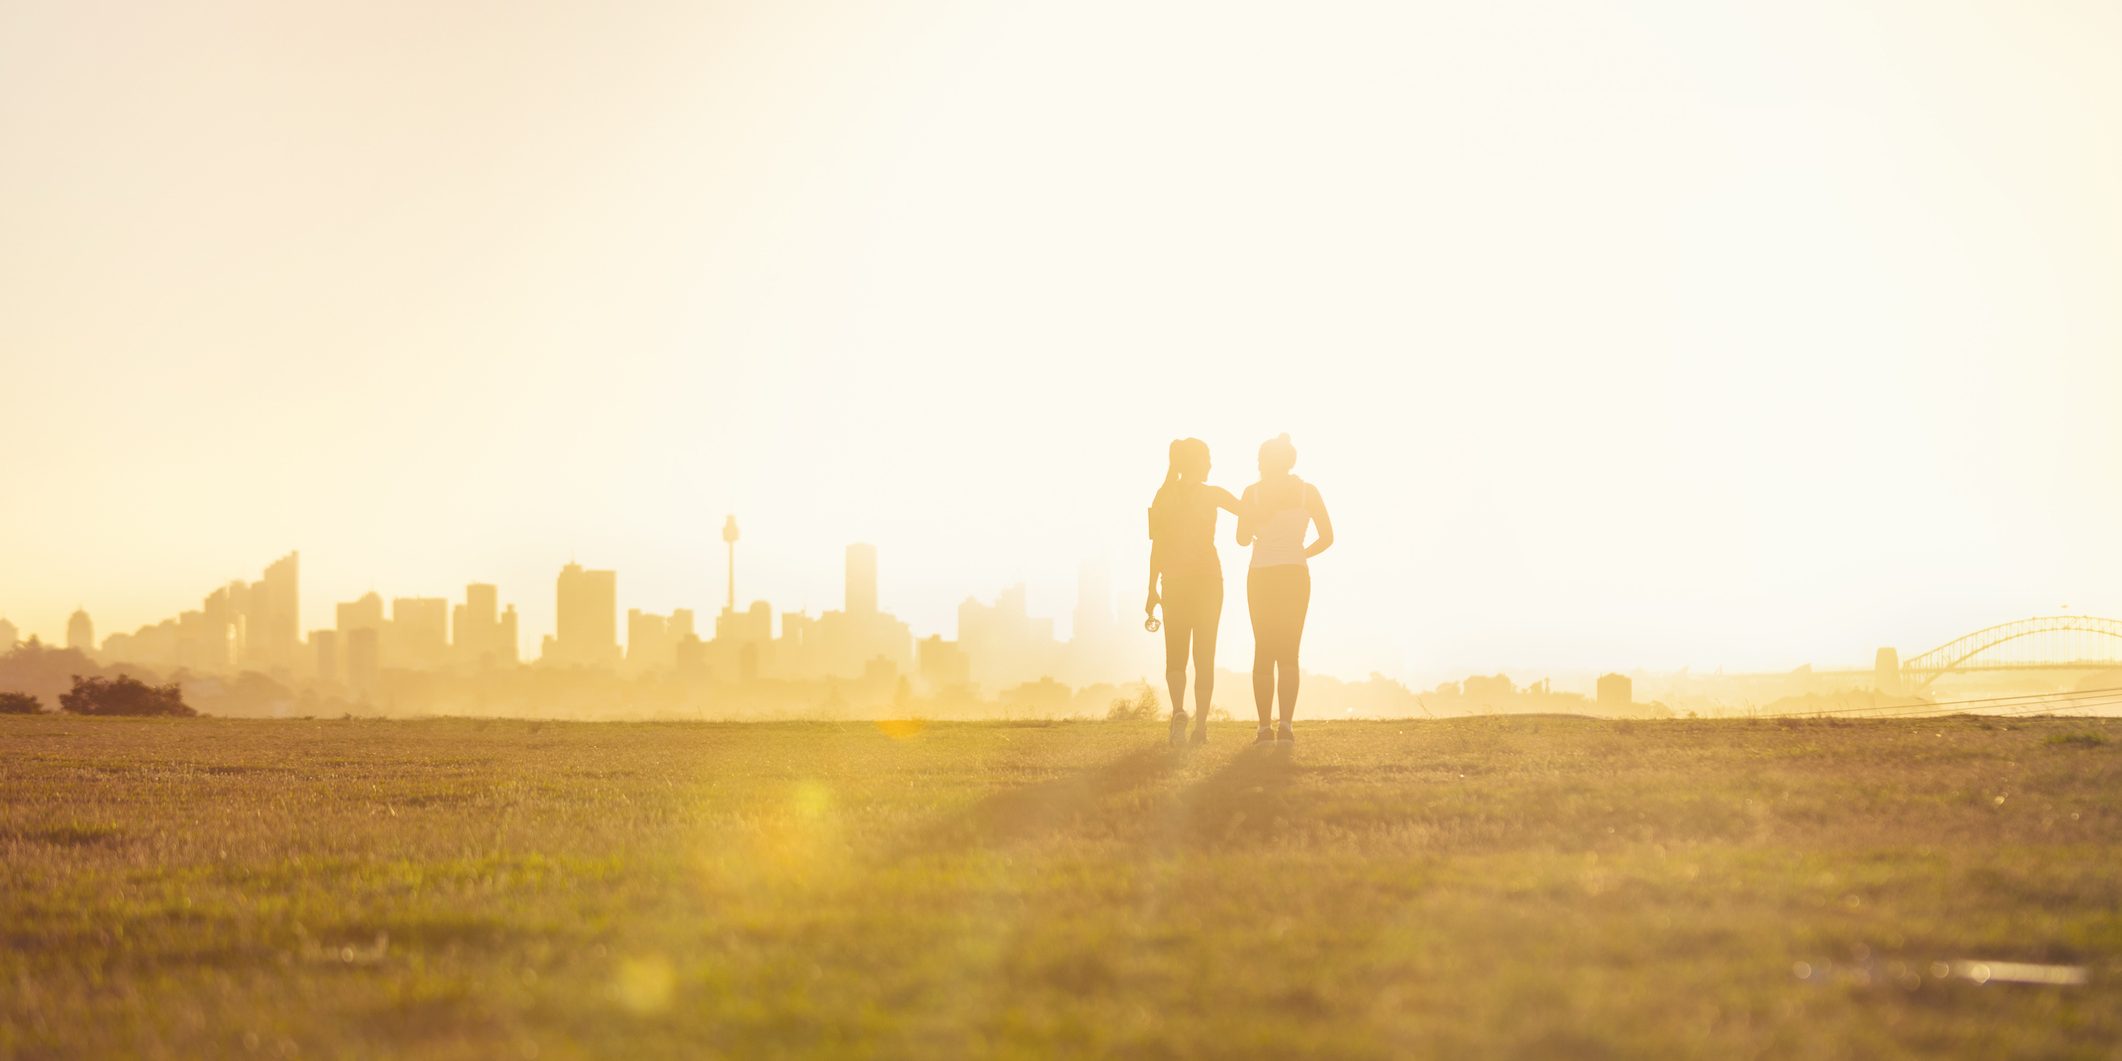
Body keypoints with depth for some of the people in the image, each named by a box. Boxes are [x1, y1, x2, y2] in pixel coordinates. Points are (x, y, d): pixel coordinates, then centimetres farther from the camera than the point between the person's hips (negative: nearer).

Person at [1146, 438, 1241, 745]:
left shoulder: (1164, 496, 1)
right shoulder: (1212, 494, -3)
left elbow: (1157, 546, 0)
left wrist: (1152, 589, 2)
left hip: (1174, 581, 1)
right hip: (1208, 577, -1)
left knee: (1176, 653, 7)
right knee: (1205, 654, 6)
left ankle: (1178, 710, -20)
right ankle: (1201, 724, -1)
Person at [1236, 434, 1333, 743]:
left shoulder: (1254, 492, -1)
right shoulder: (1308, 491, 3)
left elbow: (1243, 538, 1)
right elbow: (1327, 536, 1)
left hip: (1262, 576, -1)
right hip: (1296, 575, 1)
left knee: (1263, 651, 6)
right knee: (1289, 652, 3)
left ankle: (1265, 726, -3)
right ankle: (1286, 725, -12)